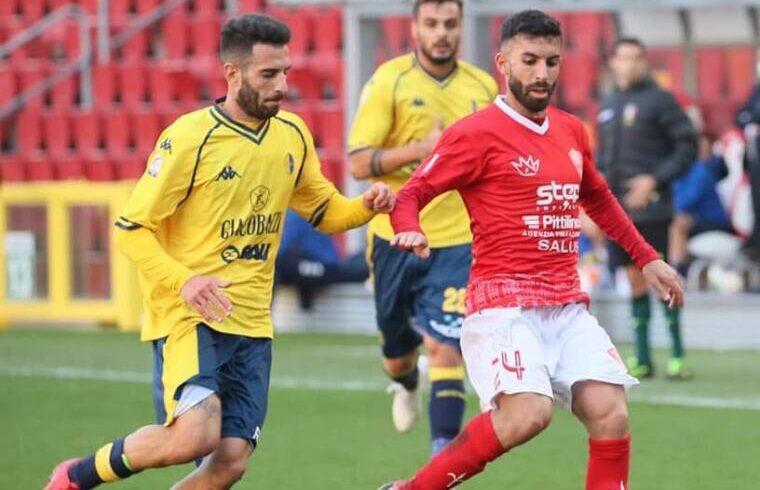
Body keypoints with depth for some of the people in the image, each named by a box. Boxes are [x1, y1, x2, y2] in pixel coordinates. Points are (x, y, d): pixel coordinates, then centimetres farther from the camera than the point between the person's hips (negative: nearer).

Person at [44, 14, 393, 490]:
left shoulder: (293, 134, 8)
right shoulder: (190, 138, -11)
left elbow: (324, 210, 21)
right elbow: (131, 228, -9)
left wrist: (365, 206, -1)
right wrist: (184, 281, -25)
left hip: (252, 324, 6)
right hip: (189, 316, -6)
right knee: (197, 434, -26)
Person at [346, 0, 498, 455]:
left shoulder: (483, 87, 3)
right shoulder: (389, 81, -7)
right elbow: (359, 162, -14)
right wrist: (421, 149, -26)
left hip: (456, 241, 0)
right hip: (395, 238, 0)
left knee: (446, 348, -16)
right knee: (396, 355, 16)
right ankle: (407, 384, 53)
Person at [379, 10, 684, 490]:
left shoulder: (571, 131, 15)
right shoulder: (478, 134, -5)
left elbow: (598, 198, 34)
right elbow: (411, 194, -4)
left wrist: (646, 257, 32)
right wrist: (410, 231, -25)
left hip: (568, 306, 7)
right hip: (505, 302, -7)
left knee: (611, 415, -8)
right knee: (528, 412, -26)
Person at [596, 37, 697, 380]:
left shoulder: (658, 100, -5)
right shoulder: (608, 105, 15)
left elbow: (687, 145, -8)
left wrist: (656, 179, -16)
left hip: (650, 206, -6)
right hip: (617, 207, 6)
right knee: (634, 278, 9)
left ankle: (677, 355, -2)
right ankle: (641, 357, 13)